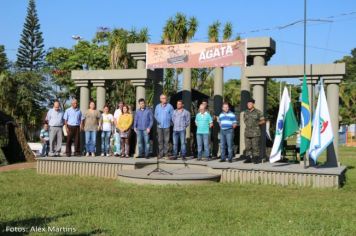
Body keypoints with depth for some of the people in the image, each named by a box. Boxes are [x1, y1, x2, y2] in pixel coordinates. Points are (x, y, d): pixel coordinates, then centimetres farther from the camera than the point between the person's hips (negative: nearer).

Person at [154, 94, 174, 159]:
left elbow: (172, 115, 3)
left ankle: (166, 153, 6)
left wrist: (169, 120, -2)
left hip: (167, 126, -2)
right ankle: (160, 153, 10)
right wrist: (157, 120, 2)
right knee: (160, 140, 4)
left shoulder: (169, 106, -1)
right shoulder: (157, 106, 8)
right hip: (159, 126, 2)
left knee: (166, 140, 0)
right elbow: (155, 115, 15)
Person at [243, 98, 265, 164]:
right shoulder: (245, 112, 14)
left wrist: (257, 123, -7)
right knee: (247, 146, 6)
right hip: (247, 132, 5)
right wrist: (247, 124, 12)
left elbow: (263, 121, 3)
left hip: (255, 133, -5)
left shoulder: (258, 112, 0)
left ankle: (256, 158, 0)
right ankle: (248, 158, 13)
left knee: (255, 146, -6)